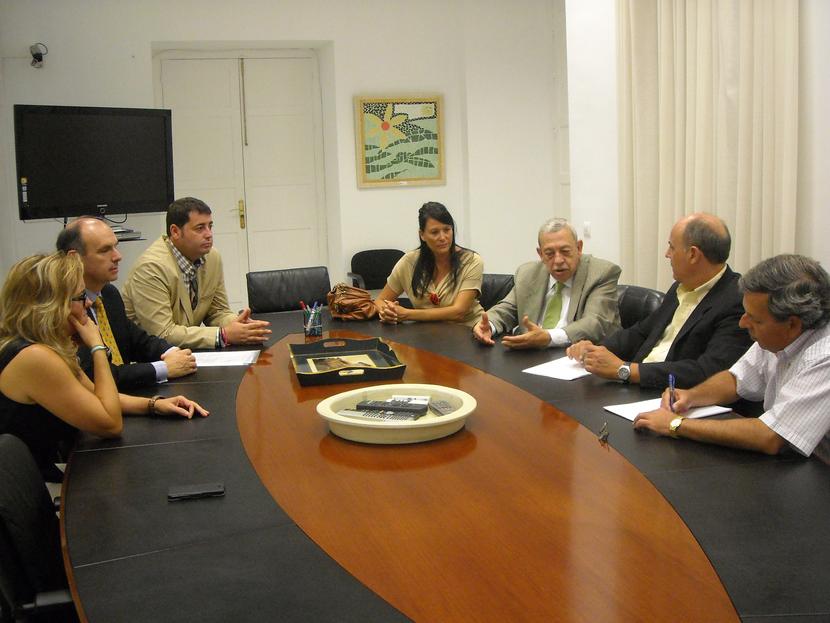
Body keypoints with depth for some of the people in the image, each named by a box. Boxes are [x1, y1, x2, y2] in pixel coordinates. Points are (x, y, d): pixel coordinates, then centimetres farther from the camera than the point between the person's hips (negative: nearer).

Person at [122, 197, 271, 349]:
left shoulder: (213, 257, 0)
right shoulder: (152, 268, -19)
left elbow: (218, 311, 8)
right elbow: (163, 334, -22)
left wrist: (236, 324, -14)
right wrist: (224, 335, -26)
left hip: (185, 352, 6)